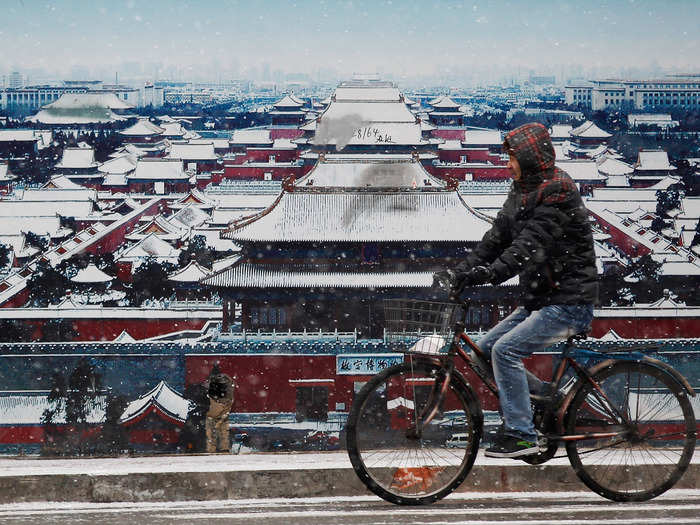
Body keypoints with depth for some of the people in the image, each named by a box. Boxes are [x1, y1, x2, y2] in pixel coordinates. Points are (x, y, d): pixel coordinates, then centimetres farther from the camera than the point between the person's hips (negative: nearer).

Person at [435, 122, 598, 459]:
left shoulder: (558, 194, -18)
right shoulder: (521, 193, 11)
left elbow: (531, 246, -29)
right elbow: (496, 238, 5)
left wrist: (487, 273, -37)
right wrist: (461, 271, -7)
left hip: (569, 303, -9)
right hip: (540, 299, 9)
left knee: (505, 350, -19)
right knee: (486, 347, 7)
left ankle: (521, 435, -11)